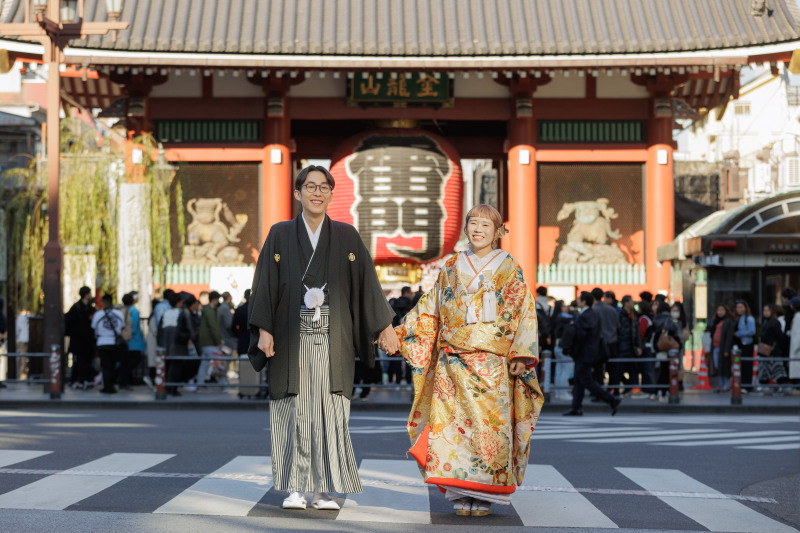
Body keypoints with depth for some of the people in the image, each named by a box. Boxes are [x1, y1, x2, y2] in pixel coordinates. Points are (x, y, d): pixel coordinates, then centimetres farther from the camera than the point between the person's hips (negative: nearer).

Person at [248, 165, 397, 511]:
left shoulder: (346, 236, 7)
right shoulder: (280, 235, 6)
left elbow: (367, 284, 7)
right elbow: (266, 285, 2)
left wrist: (384, 327, 3)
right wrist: (264, 330, -6)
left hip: (332, 338, 0)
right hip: (292, 337, 0)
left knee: (329, 412, -2)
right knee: (295, 411, 0)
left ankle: (324, 489, 3)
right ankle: (295, 488, 6)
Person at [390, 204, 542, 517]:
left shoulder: (509, 268, 5)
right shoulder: (451, 268, 13)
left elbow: (524, 313, 1)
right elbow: (430, 309, 15)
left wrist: (521, 356, -7)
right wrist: (399, 335, 7)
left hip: (493, 361, -2)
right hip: (454, 361, 2)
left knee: (490, 421, -6)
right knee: (455, 421, -5)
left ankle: (485, 494, 2)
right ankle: (462, 493, 1)